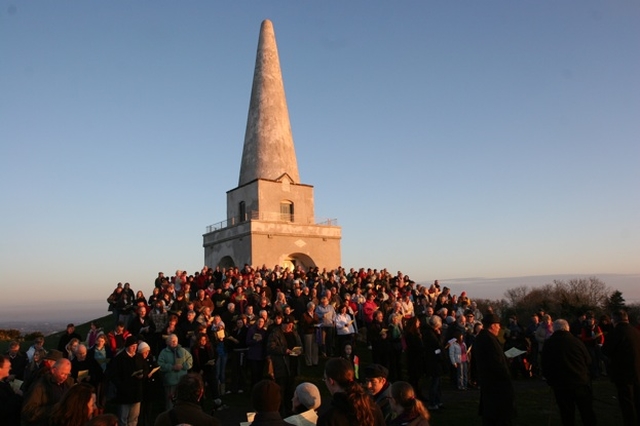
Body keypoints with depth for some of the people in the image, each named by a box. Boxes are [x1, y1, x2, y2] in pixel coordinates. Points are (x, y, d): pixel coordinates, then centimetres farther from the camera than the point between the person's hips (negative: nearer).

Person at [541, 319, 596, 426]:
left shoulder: (548, 344, -4)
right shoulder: (576, 341, -6)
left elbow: (545, 366, -1)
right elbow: (588, 361, 3)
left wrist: (550, 379, 14)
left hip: (560, 384, 0)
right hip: (581, 382, 0)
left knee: (567, 413, 9)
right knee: (587, 412, 15)